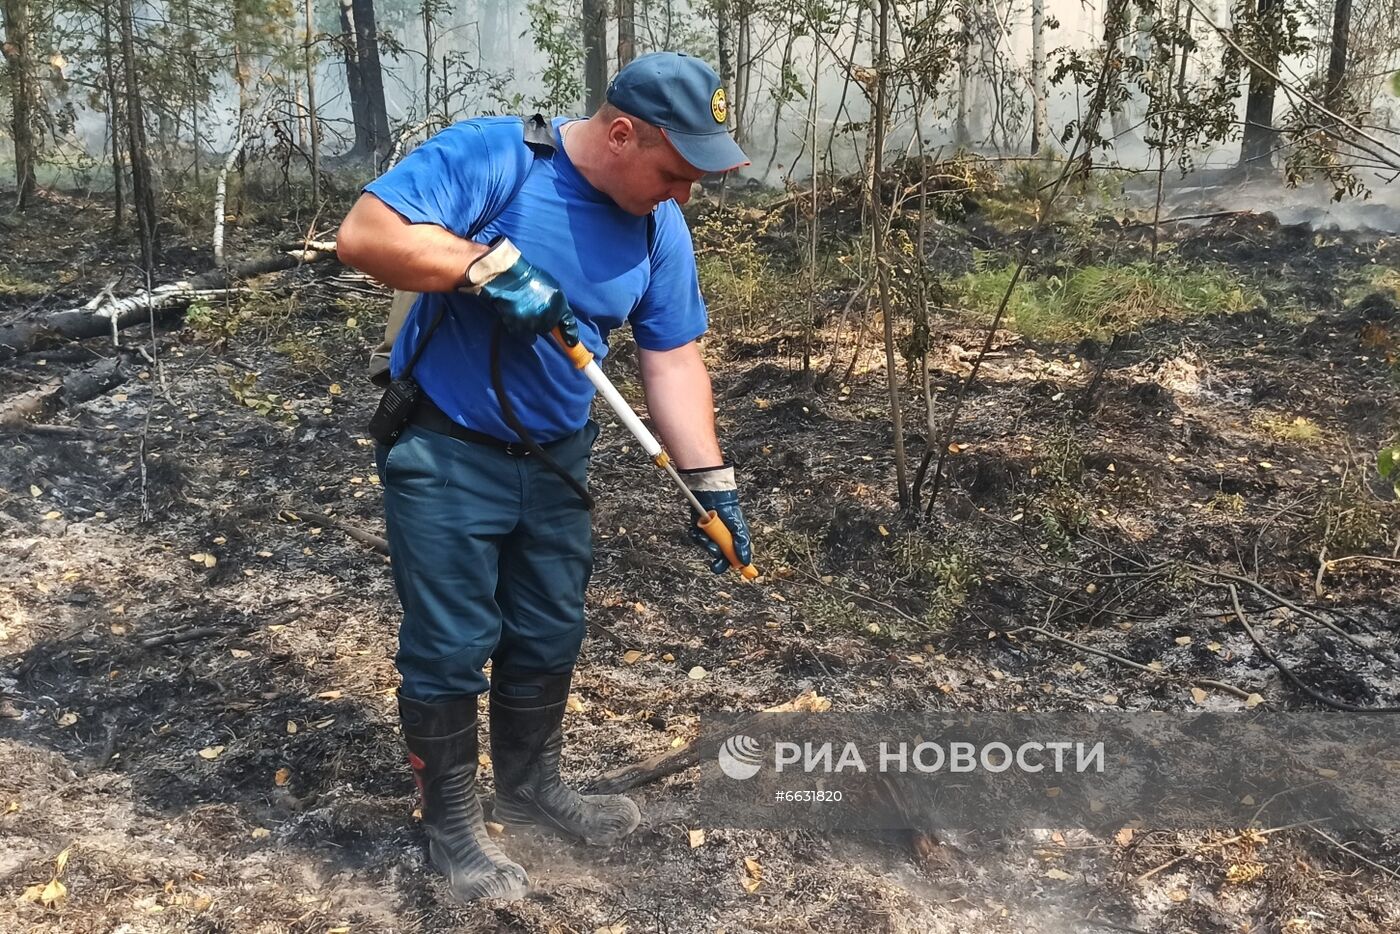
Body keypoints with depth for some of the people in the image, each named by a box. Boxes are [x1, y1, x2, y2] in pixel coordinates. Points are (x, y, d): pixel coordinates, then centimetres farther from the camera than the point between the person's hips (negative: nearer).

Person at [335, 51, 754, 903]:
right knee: (452, 648, 4)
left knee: (551, 637, 17)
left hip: (556, 460, 6)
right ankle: (453, 820, 25)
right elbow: (364, 234, -25)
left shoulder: (661, 227, -2)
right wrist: (487, 265, -32)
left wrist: (711, 482, -2)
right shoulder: (492, 157, -19)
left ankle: (532, 785, 40)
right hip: (445, 458, -6)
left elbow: (674, 361, 1)